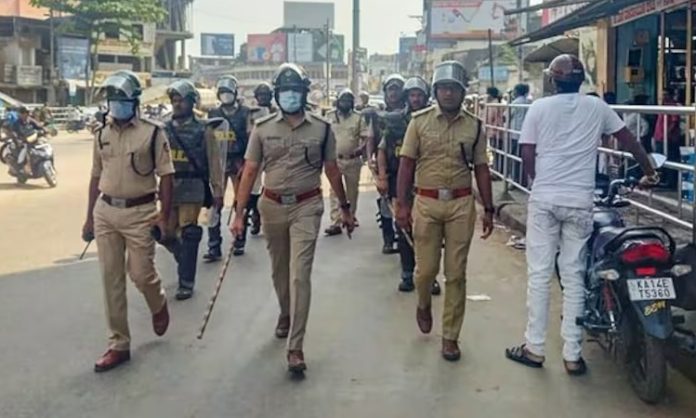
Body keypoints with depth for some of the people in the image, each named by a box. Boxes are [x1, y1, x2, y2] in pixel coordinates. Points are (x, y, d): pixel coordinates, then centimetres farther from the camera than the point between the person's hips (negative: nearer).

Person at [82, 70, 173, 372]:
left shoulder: (152, 133, -6)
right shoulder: (102, 135, 9)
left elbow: (166, 176, -6)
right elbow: (96, 178, 14)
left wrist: (164, 216, -11)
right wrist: (89, 217, 14)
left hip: (139, 212, -5)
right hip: (105, 212, 5)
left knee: (142, 274, -1)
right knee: (111, 279, 6)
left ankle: (159, 306, 36)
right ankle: (118, 345, 15)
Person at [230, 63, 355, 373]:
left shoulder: (321, 129, 0)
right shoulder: (263, 129, 1)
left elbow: (332, 170, 9)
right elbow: (250, 172, 1)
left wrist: (345, 207, 13)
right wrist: (239, 214, -4)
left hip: (306, 207, -2)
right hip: (273, 206, 2)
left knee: (299, 273, -9)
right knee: (279, 270, 17)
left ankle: (295, 346, -7)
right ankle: (286, 315, 45)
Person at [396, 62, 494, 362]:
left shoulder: (474, 126, 5)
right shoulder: (419, 121, 1)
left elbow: (481, 169, 8)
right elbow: (407, 164, 0)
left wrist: (488, 209, 5)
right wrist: (402, 204, -6)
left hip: (461, 204, 1)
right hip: (426, 203, -1)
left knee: (456, 274, 4)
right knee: (426, 269, 4)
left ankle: (450, 336, 16)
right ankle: (424, 305, 38)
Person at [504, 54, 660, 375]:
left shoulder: (539, 108, 0)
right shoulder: (597, 107, 5)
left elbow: (527, 156, 0)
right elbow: (629, 140, 13)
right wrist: (650, 172, 27)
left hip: (544, 200, -1)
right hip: (580, 202, 1)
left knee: (539, 274, 6)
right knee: (574, 276, 6)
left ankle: (535, 348, 12)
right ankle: (572, 354, 9)